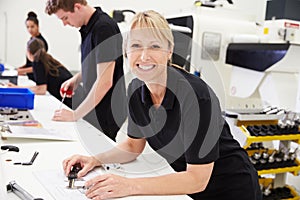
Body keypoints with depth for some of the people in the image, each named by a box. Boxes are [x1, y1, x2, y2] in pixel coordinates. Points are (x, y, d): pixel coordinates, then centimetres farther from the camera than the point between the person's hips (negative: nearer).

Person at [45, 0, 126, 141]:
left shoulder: (104, 28, -20)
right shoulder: (88, 28, 7)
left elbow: (105, 82, -23)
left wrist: (75, 115, -16)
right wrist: (77, 79, 5)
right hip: (93, 112, 8)